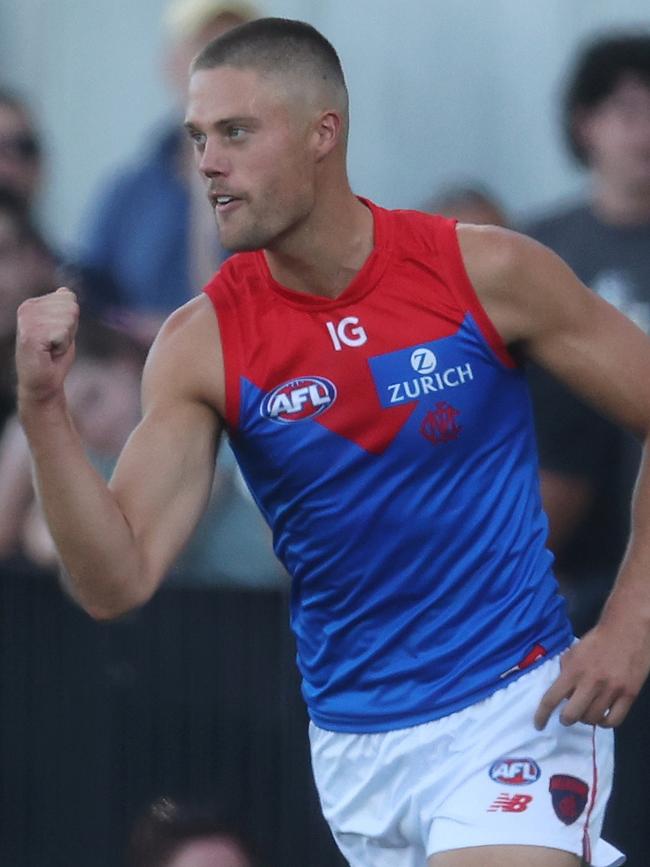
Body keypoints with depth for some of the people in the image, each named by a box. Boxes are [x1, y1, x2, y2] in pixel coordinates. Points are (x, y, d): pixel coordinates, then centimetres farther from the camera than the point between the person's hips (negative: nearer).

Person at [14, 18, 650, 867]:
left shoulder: (486, 271, -8)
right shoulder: (201, 345, -3)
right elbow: (117, 582, -10)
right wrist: (43, 408, -21)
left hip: (513, 709, -3)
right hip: (356, 751, 3)